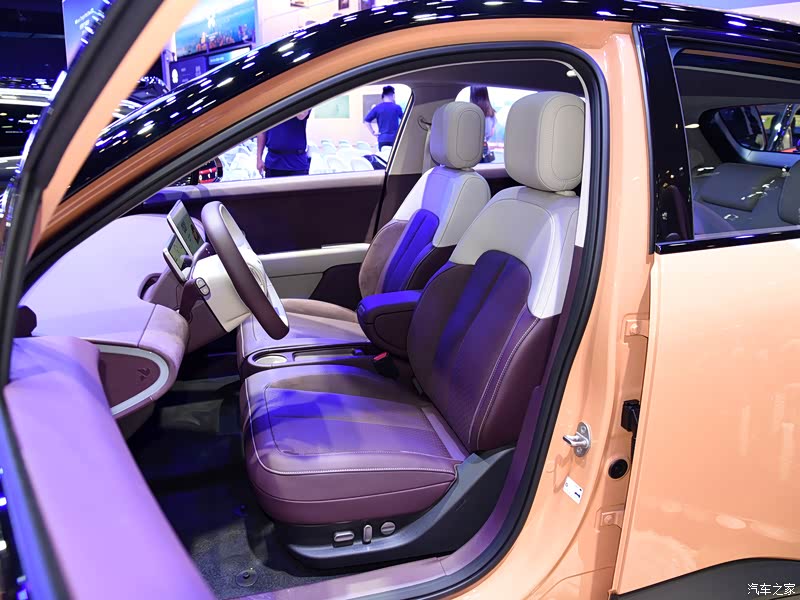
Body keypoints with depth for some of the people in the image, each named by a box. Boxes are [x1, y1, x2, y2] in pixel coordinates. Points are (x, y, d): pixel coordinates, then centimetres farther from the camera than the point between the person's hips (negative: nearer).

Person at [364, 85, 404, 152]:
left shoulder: (377, 108, 2)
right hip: (394, 139, -1)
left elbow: (367, 120, -1)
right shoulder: (396, 107, -2)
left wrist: (373, 132, 2)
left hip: (382, 139, 1)